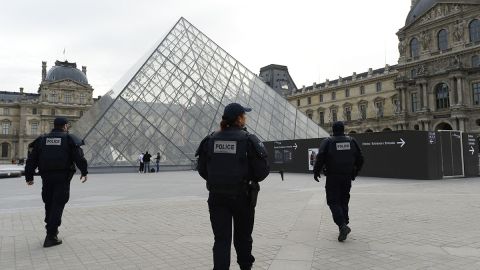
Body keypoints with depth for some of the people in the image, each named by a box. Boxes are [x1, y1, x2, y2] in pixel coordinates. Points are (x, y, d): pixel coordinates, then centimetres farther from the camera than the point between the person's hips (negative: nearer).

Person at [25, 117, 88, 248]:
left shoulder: (42, 140, 12)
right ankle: (51, 237, -6)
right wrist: (84, 172, 4)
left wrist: (29, 177, 12)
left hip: (46, 177, 4)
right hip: (63, 178, -4)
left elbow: (31, 160, 8)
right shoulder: (69, 139, 0)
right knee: (58, 205, -2)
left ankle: (52, 229, 30)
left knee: (49, 204, 18)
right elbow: (79, 157, -7)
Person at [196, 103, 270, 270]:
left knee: (221, 238, 8)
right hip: (242, 196, -2)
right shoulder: (249, 140, -11)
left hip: (216, 196, 2)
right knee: (243, 236, 19)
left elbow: (201, 169, 3)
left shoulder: (210, 140, 0)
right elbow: (262, 171, -13)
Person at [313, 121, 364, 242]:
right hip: (347, 177, 4)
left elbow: (320, 158, -14)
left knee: (333, 202, 0)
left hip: (332, 177, -4)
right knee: (344, 201, 17)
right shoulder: (352, 141, 5)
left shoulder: (328, 142, -7)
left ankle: (342, 225, -16)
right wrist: (354, 172, 21)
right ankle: (344, 225, 20)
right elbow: (360, 159, 9)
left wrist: (316, 172, -1)